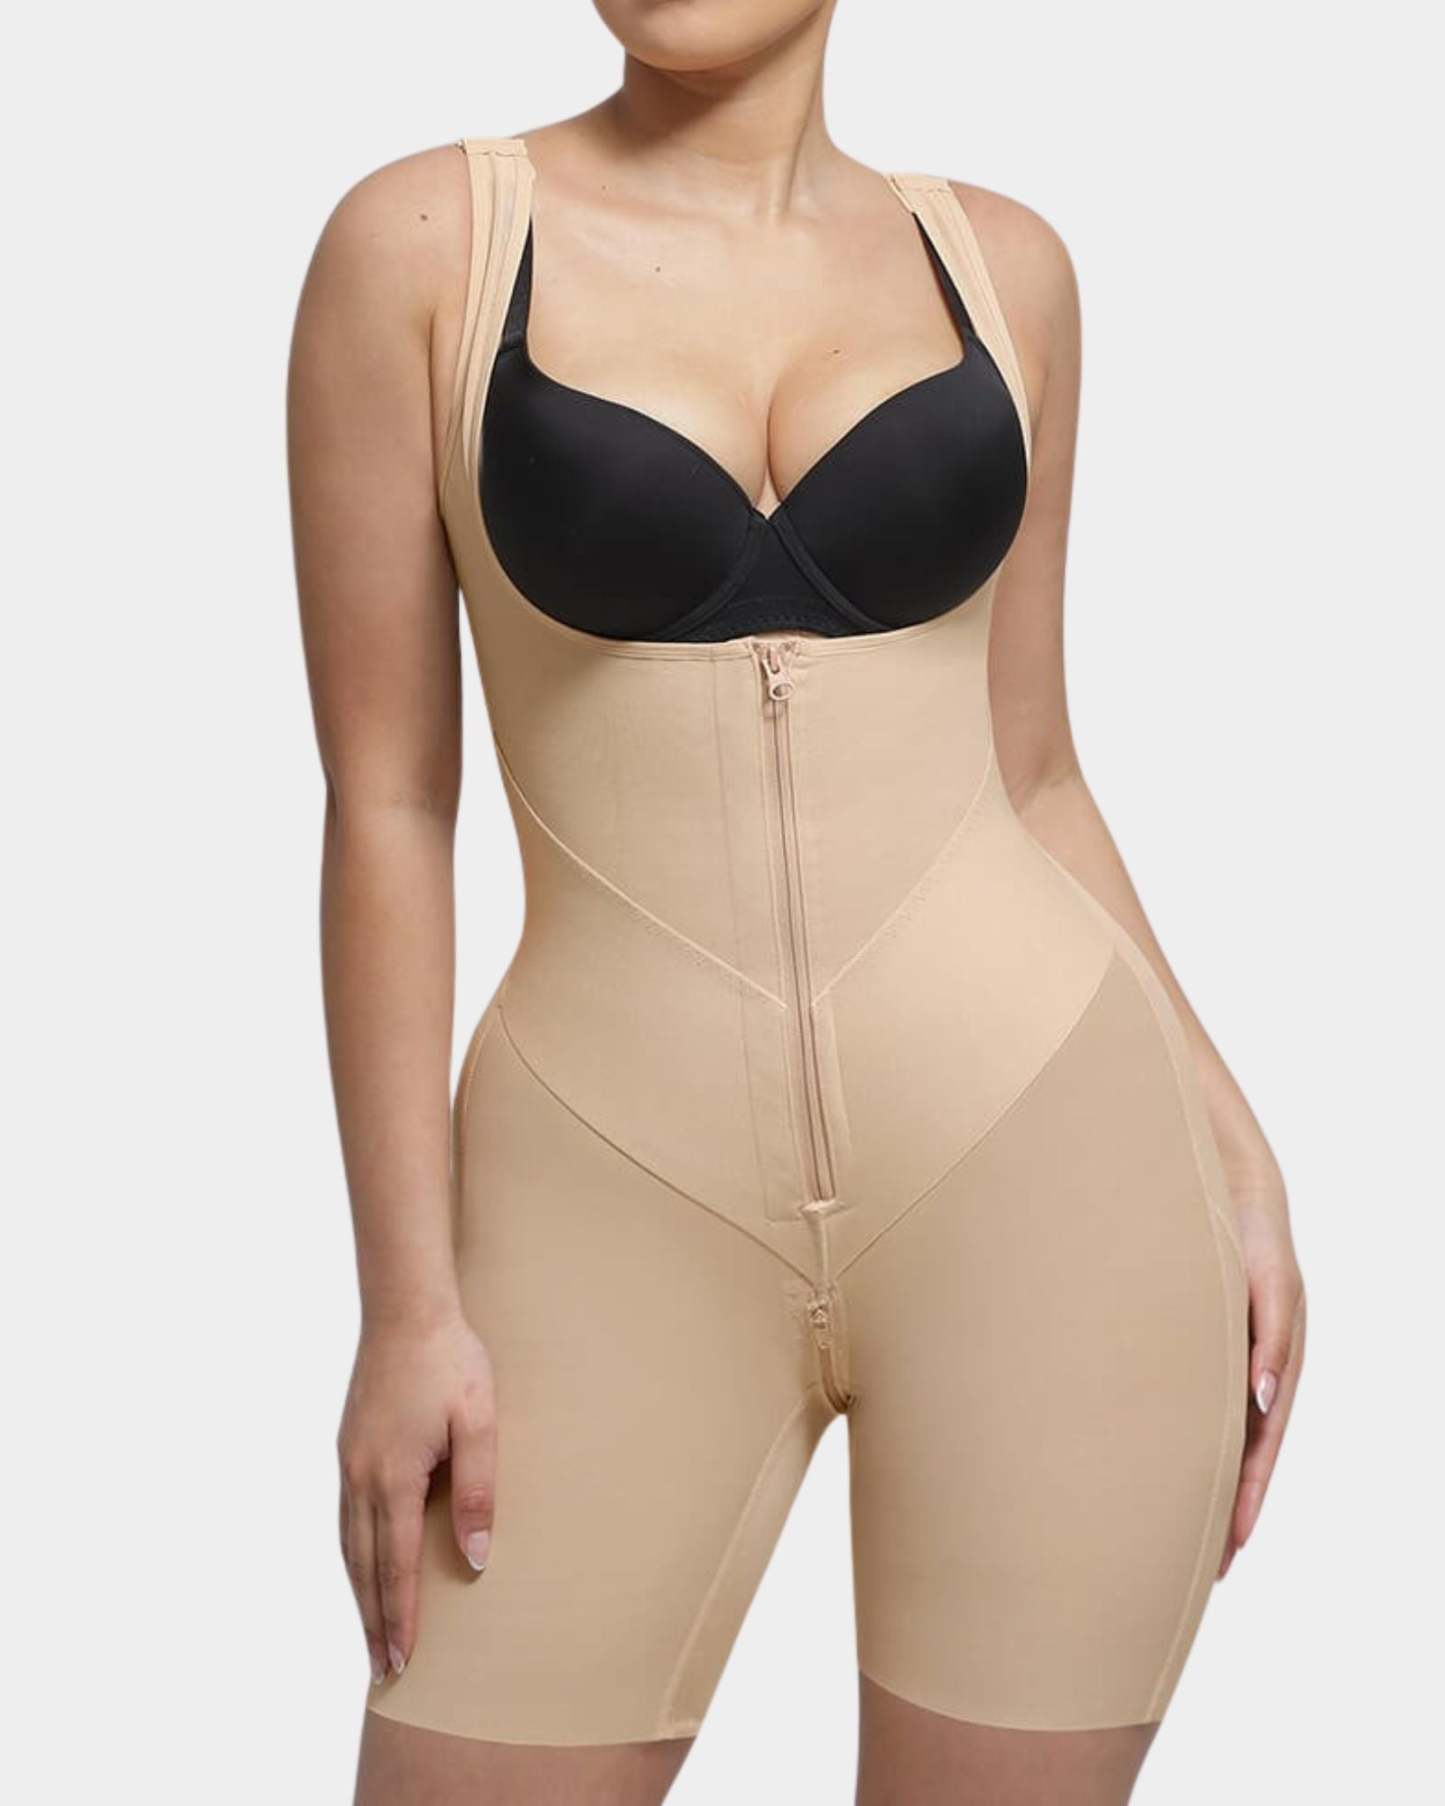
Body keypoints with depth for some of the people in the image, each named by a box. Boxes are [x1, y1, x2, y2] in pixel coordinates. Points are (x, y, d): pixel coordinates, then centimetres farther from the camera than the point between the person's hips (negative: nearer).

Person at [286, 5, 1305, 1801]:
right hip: (624, 1200, -1)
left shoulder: (1000, 264, 6)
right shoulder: (423, 241, -1)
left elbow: (1028, 770, 11)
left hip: (1036, 1163, 2)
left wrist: (1229, 1146, 8)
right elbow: (385, 800, -3)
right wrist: (410, 1297, -5)